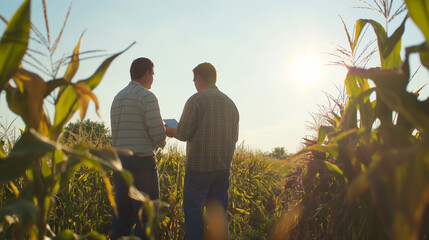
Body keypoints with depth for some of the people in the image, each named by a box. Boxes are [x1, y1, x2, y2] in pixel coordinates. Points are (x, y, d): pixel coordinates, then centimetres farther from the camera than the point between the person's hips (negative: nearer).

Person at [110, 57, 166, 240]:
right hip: (142, 161, -7)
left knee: (123, 212, 14)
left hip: (120, 161, 8)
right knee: (146, 213, 1)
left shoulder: (117, 98, 16)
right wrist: (161, 143, 7)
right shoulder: (147, 96, -8)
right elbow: (158, 132, -16)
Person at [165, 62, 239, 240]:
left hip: (199, 167, -5)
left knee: (193, 212, 5)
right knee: (218, 213, 12)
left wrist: (171, 131, 8)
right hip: (223, 168, 6)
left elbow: (183, 133, -12)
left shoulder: (196, 100, -9)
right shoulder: (230, 103, 10)